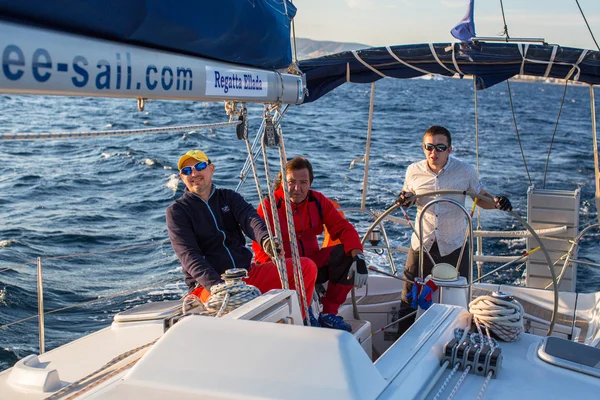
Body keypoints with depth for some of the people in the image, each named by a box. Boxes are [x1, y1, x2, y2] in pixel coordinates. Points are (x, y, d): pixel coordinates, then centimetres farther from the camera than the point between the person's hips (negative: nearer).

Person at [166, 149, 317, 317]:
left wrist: (266, 239, -34)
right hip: (207, 284, -5)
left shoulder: (229, 197, 14)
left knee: (307, 266, -9)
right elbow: (189, 256, -11)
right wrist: (216, 285, -29)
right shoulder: (177, 211, 3)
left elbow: (250, 219, -9)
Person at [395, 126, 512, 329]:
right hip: (421, 244, 1)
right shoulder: (414, 171, -3)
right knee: (409, 300, 9)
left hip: (454, 246, -1)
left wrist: (496, 202, -17)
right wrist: (405, 198, -10)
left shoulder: (465, 171, -6)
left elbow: (481, 198, 5)